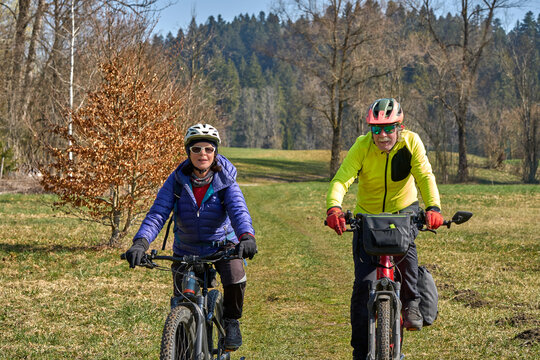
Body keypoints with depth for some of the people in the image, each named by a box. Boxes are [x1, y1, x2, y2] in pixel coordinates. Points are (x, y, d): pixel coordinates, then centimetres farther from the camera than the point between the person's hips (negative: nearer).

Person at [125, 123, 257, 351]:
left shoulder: (225, 181, -15)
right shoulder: (177, 180, -14)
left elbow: (239, 210, -30)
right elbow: (158, 213, -21)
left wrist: (247, 236, -51)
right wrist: (140, 242, -38)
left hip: (222, 244, -1)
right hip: (186, 248, 1)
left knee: (235, 278, -29)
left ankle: (231, 320, 0)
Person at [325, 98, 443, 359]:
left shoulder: (411, 143, -18)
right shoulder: (362, 146, -20)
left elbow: (425, 177, -28)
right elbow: (341, 179, -31)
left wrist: (433, 207, -47)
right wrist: (334, 208, -52)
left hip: (404, 210, 0)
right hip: (368, 215, 0)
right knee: (363, 283, -8)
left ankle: (411, 303, -11)